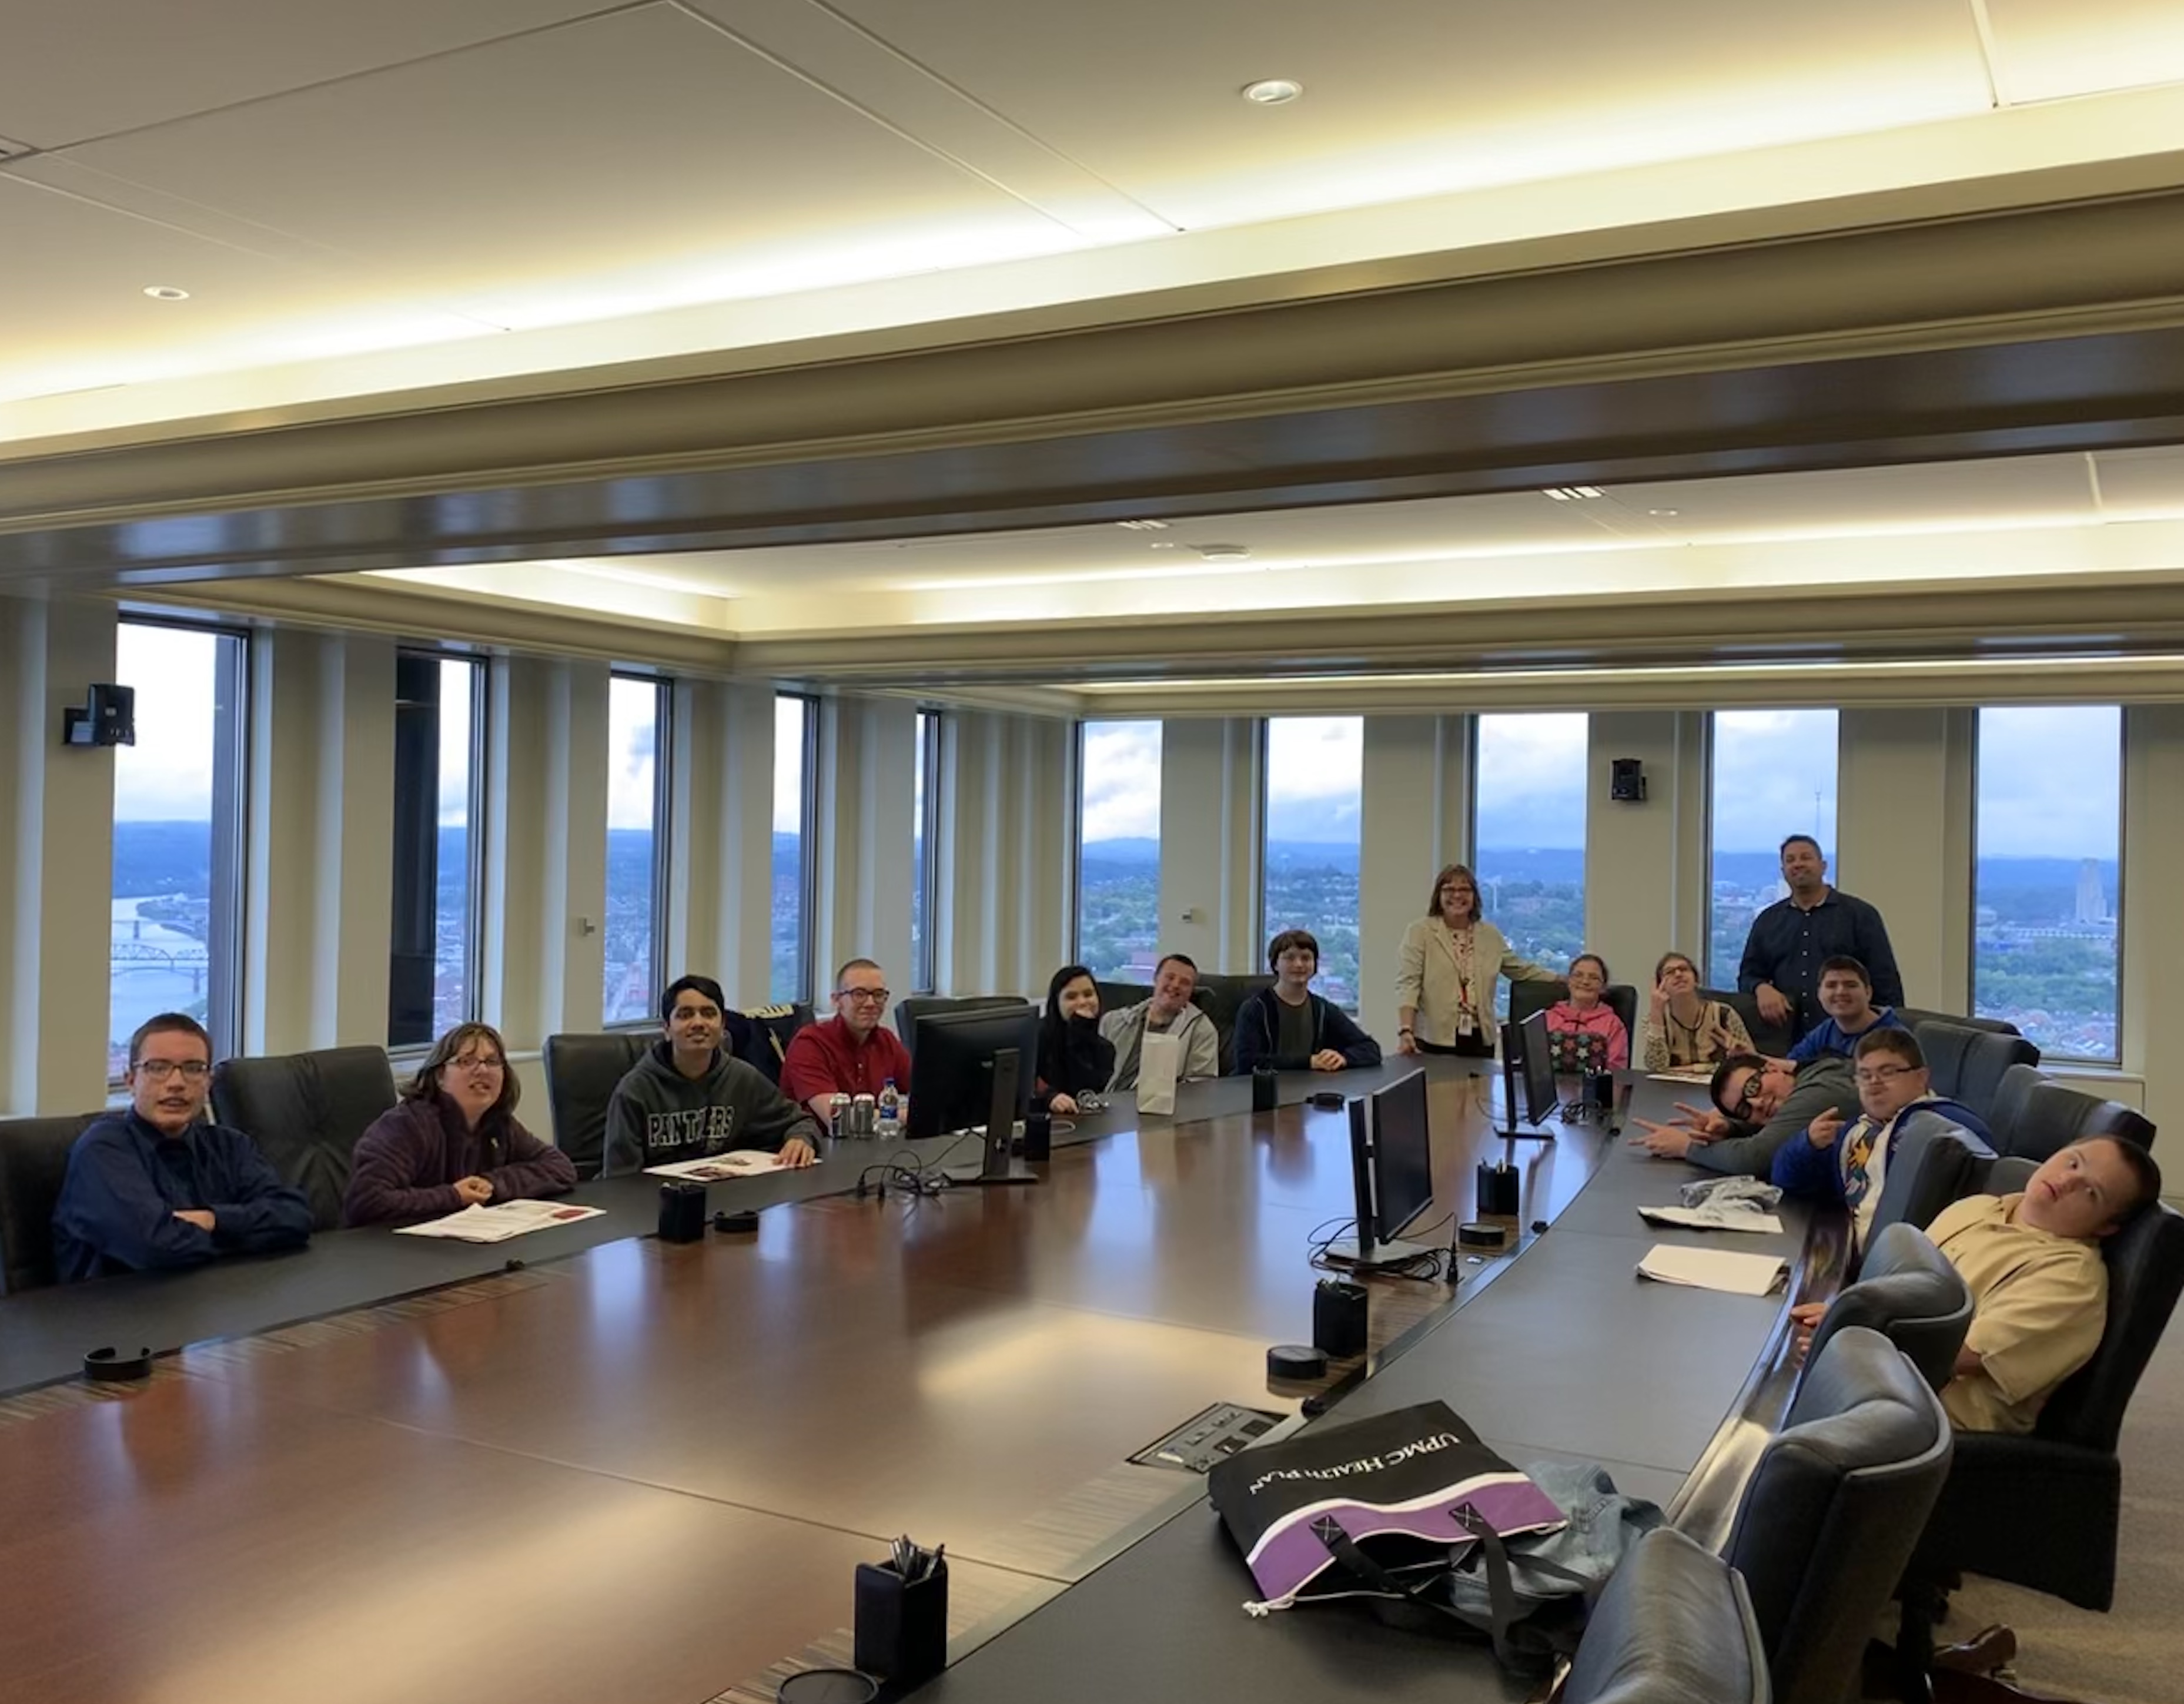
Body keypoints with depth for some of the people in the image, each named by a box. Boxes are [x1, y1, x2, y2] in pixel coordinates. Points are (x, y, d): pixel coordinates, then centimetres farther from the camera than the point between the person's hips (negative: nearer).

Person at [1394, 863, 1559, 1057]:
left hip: (1480, 1040, 4)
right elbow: (1407, 984, -10)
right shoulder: (1419, 932, -1)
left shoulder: (1491, 935, 14)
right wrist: (1405, 1031, -22)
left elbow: (1522, 970, 26)